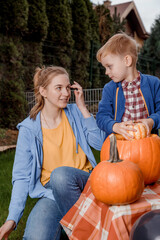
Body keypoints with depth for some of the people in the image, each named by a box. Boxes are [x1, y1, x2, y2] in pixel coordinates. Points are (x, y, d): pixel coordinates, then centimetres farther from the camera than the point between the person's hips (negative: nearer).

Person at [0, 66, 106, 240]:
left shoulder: (75, 113, 3)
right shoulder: (29, 129, -2)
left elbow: (101, 144, -6)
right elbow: (22, 176, -2)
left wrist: (82, 108, -8)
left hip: (84, 180, 2)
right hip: (52, 191, -1)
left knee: (61, 174, -34)